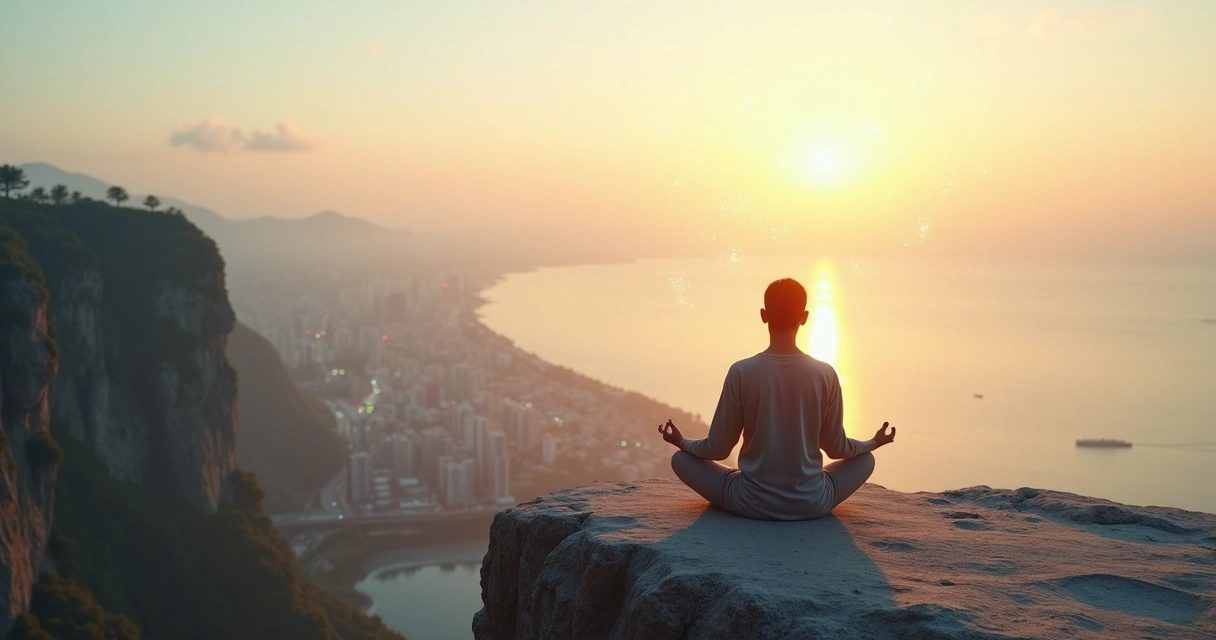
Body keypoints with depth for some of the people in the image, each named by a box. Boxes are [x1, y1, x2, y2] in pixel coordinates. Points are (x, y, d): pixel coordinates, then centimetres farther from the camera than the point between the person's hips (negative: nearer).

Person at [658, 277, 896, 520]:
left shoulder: (741, 372, -10)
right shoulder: (825, 374, -6)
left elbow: (718, 449, -3)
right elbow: (836, 448, 5)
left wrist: (681, 442, 19)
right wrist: (874, 442, 26)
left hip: (752, 503, -1)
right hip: (812, 505, 2)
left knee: (681, 458, 18)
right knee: (865, 459, 28)